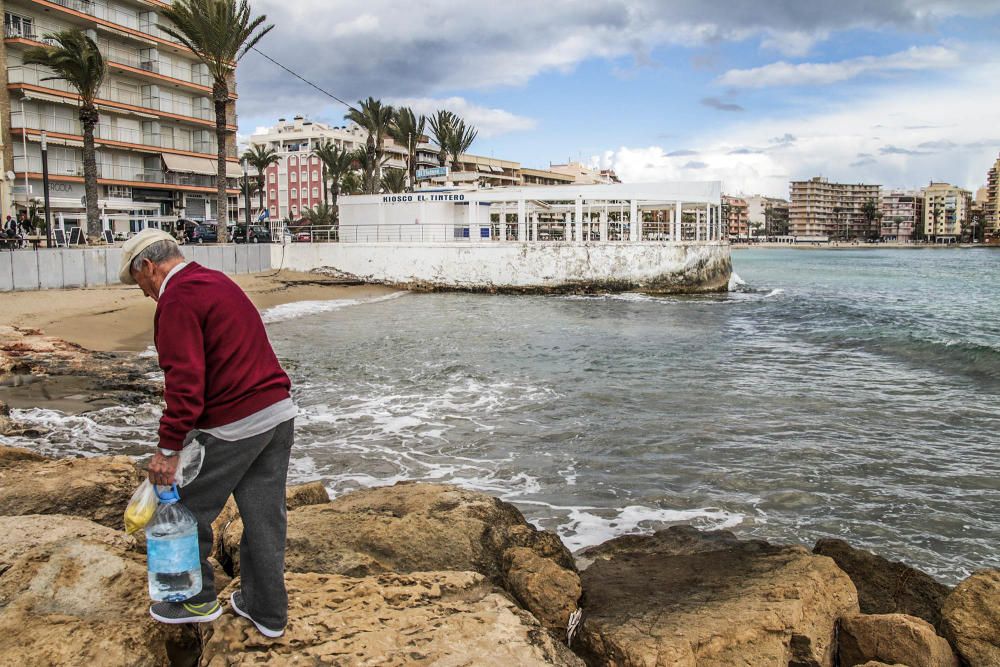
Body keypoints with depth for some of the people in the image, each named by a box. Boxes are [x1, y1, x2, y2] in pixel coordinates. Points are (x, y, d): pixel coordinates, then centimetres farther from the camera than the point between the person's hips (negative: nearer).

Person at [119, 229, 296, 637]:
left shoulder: (177, 301, -12)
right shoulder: (218, 282, 18)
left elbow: (185, 380, -21)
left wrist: (168, 448, -17)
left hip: (232, 426, -9)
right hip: (279, 412, 9)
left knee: (187, 510, 12)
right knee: (264, 515, 15)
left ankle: (197, 600, 27)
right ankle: (267, 610, 26)